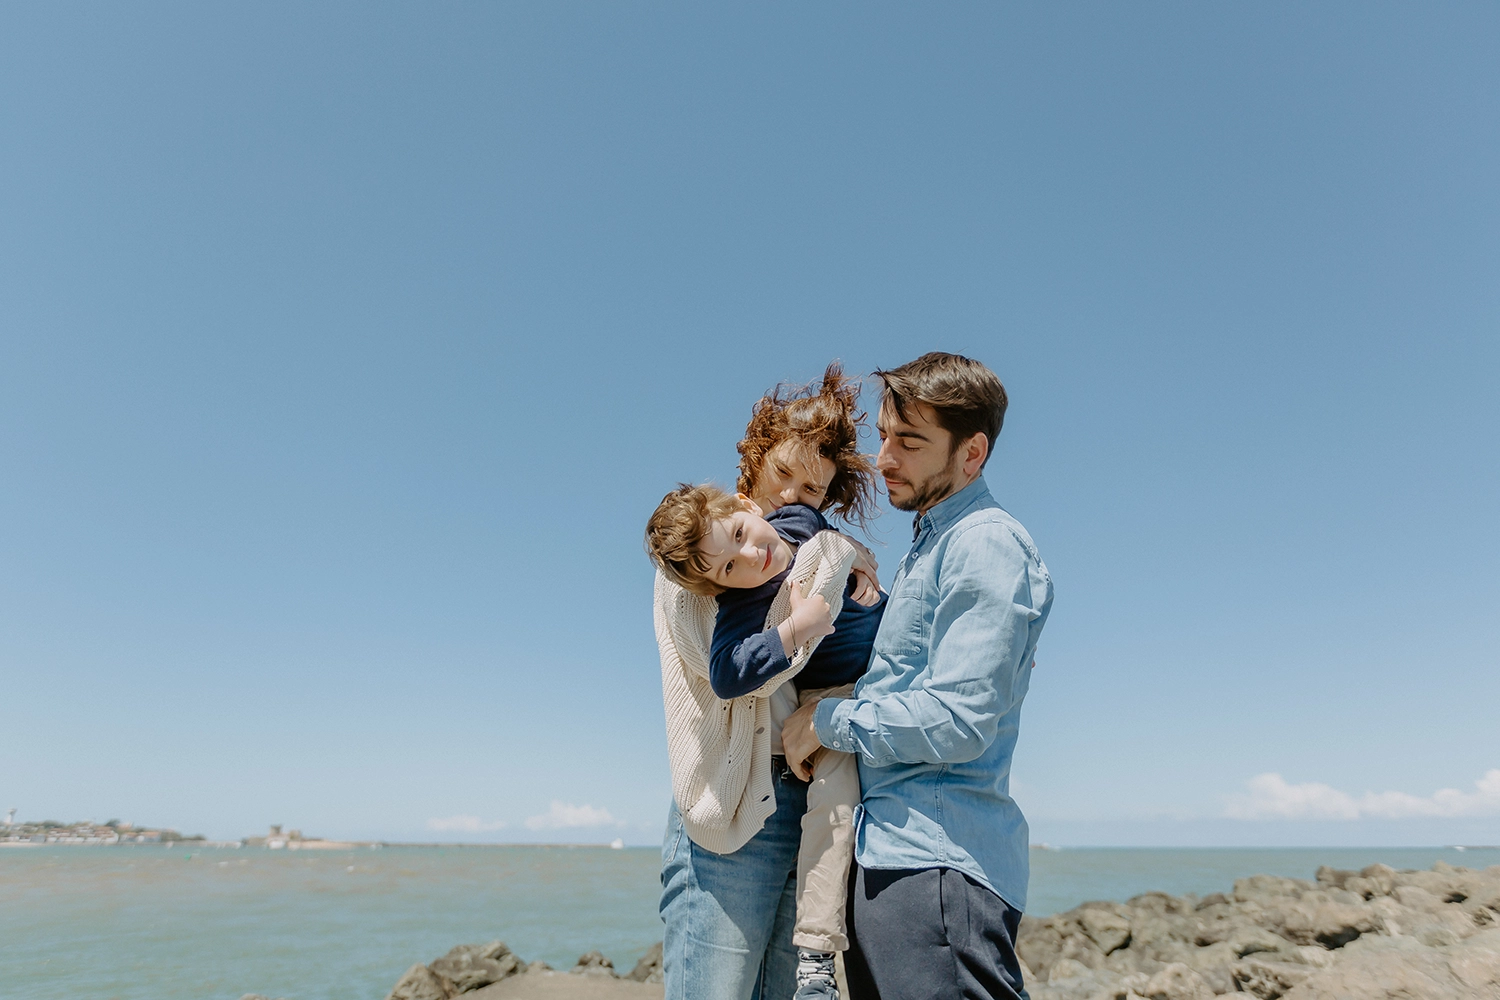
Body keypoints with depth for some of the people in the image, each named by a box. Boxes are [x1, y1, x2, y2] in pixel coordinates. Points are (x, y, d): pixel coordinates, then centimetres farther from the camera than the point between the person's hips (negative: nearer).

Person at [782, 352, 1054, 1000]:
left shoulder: (986, 546, -12)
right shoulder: (927, 546, 18)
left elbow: (958, 721, -20)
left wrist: (827, 721, -9)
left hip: (938, 866, -10)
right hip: (886, 853, 10)